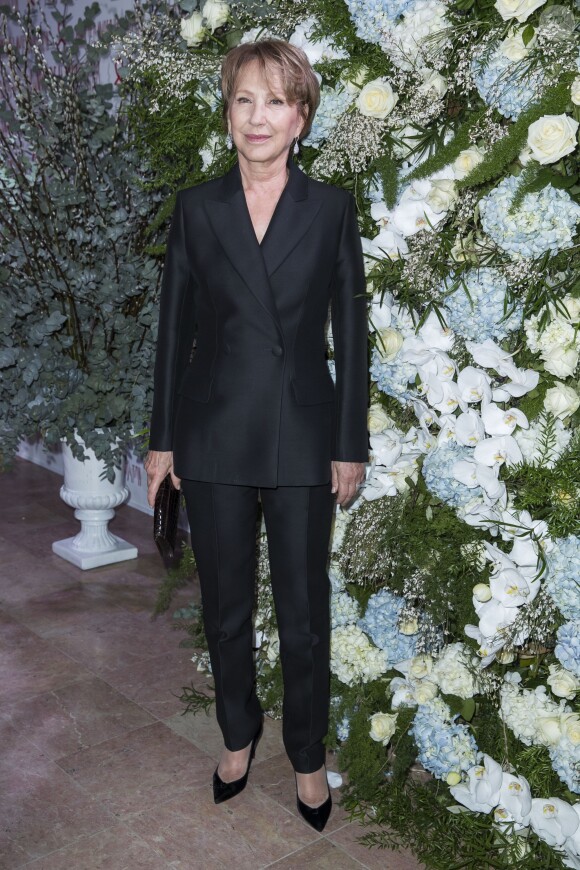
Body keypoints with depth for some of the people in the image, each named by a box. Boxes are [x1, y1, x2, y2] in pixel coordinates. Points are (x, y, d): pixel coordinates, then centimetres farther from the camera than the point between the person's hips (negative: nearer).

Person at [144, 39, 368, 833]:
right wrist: (163, 437, 4)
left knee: (304, 613, 8)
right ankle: (239, 735, 40)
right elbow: (175, 326, 5)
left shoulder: (331, 208, 0)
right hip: (215, 438, 2)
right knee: (225, 607, 15)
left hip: (303, 438, -1)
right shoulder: (196, 207, 3)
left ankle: (308, 755, 32)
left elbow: (350, 331, 0)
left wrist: (352, 446, -3)